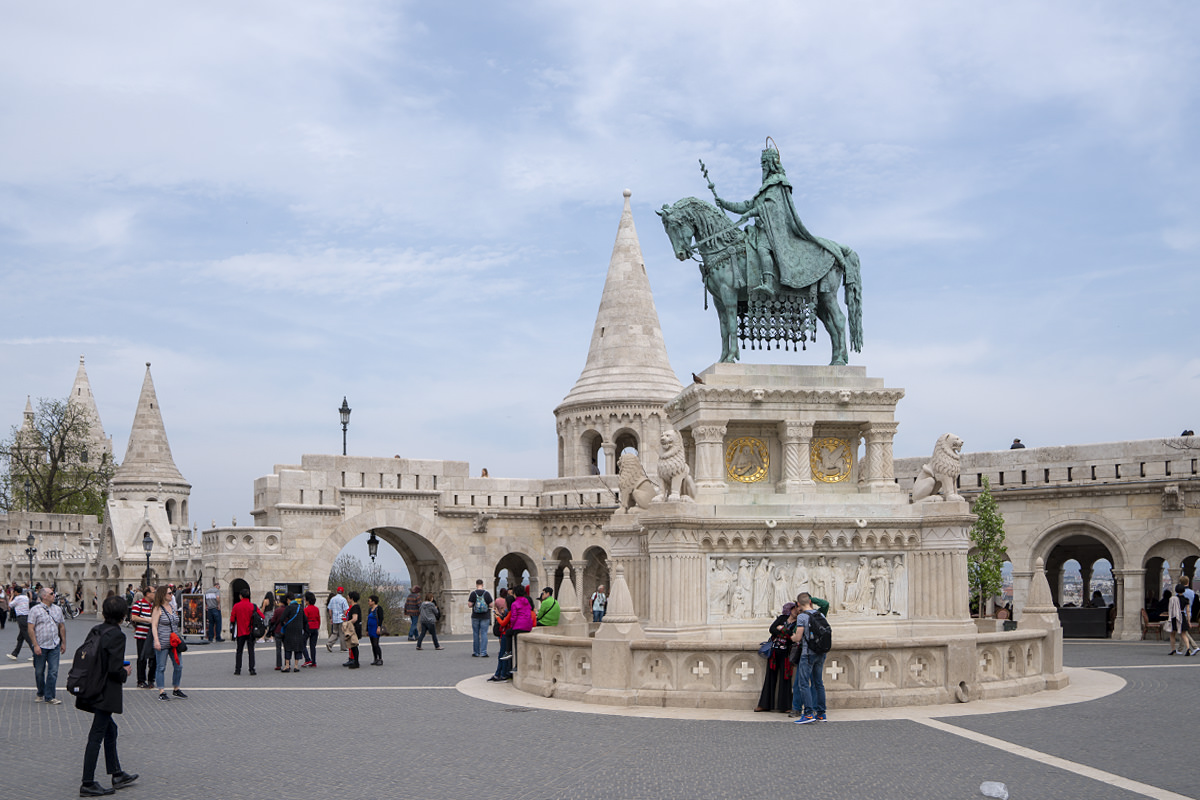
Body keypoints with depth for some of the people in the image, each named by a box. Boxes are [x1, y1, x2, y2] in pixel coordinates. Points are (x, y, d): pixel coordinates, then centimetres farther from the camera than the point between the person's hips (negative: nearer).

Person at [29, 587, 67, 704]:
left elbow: (62, 627, 18)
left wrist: (63, 643, 14)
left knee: (53, 671, -3)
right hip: (40, 646, -3)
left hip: (54, 646, 3)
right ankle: (40, 693, 27)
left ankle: (49, 697, 2)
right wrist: (35, 645, -14)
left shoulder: (57, 609, 11)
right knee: (39, 671, 8)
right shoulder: (35, 610, -4)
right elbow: (31, 629, -8)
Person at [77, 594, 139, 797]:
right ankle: (87, 784, 3)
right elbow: (114, 669, -23)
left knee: (110, 729, 20)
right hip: (106, 694, -9)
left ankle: (117, 774, 30)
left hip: (92, 688, 9)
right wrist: (125, 673, -2)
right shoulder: (117, 635, -19)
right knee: (97, 735, -3)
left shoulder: (96, 630, 5)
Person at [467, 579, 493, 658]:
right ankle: (483, 652, -4)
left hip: (475, 617, 0)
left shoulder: (473, 594, -6)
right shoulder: (487, 593, -5)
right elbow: (491, 605, -4)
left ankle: (476, 652, 12)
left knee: (475, 634, 8)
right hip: (485, 617, 0)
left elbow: (469, 605, -8)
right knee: (484, 634, 1)